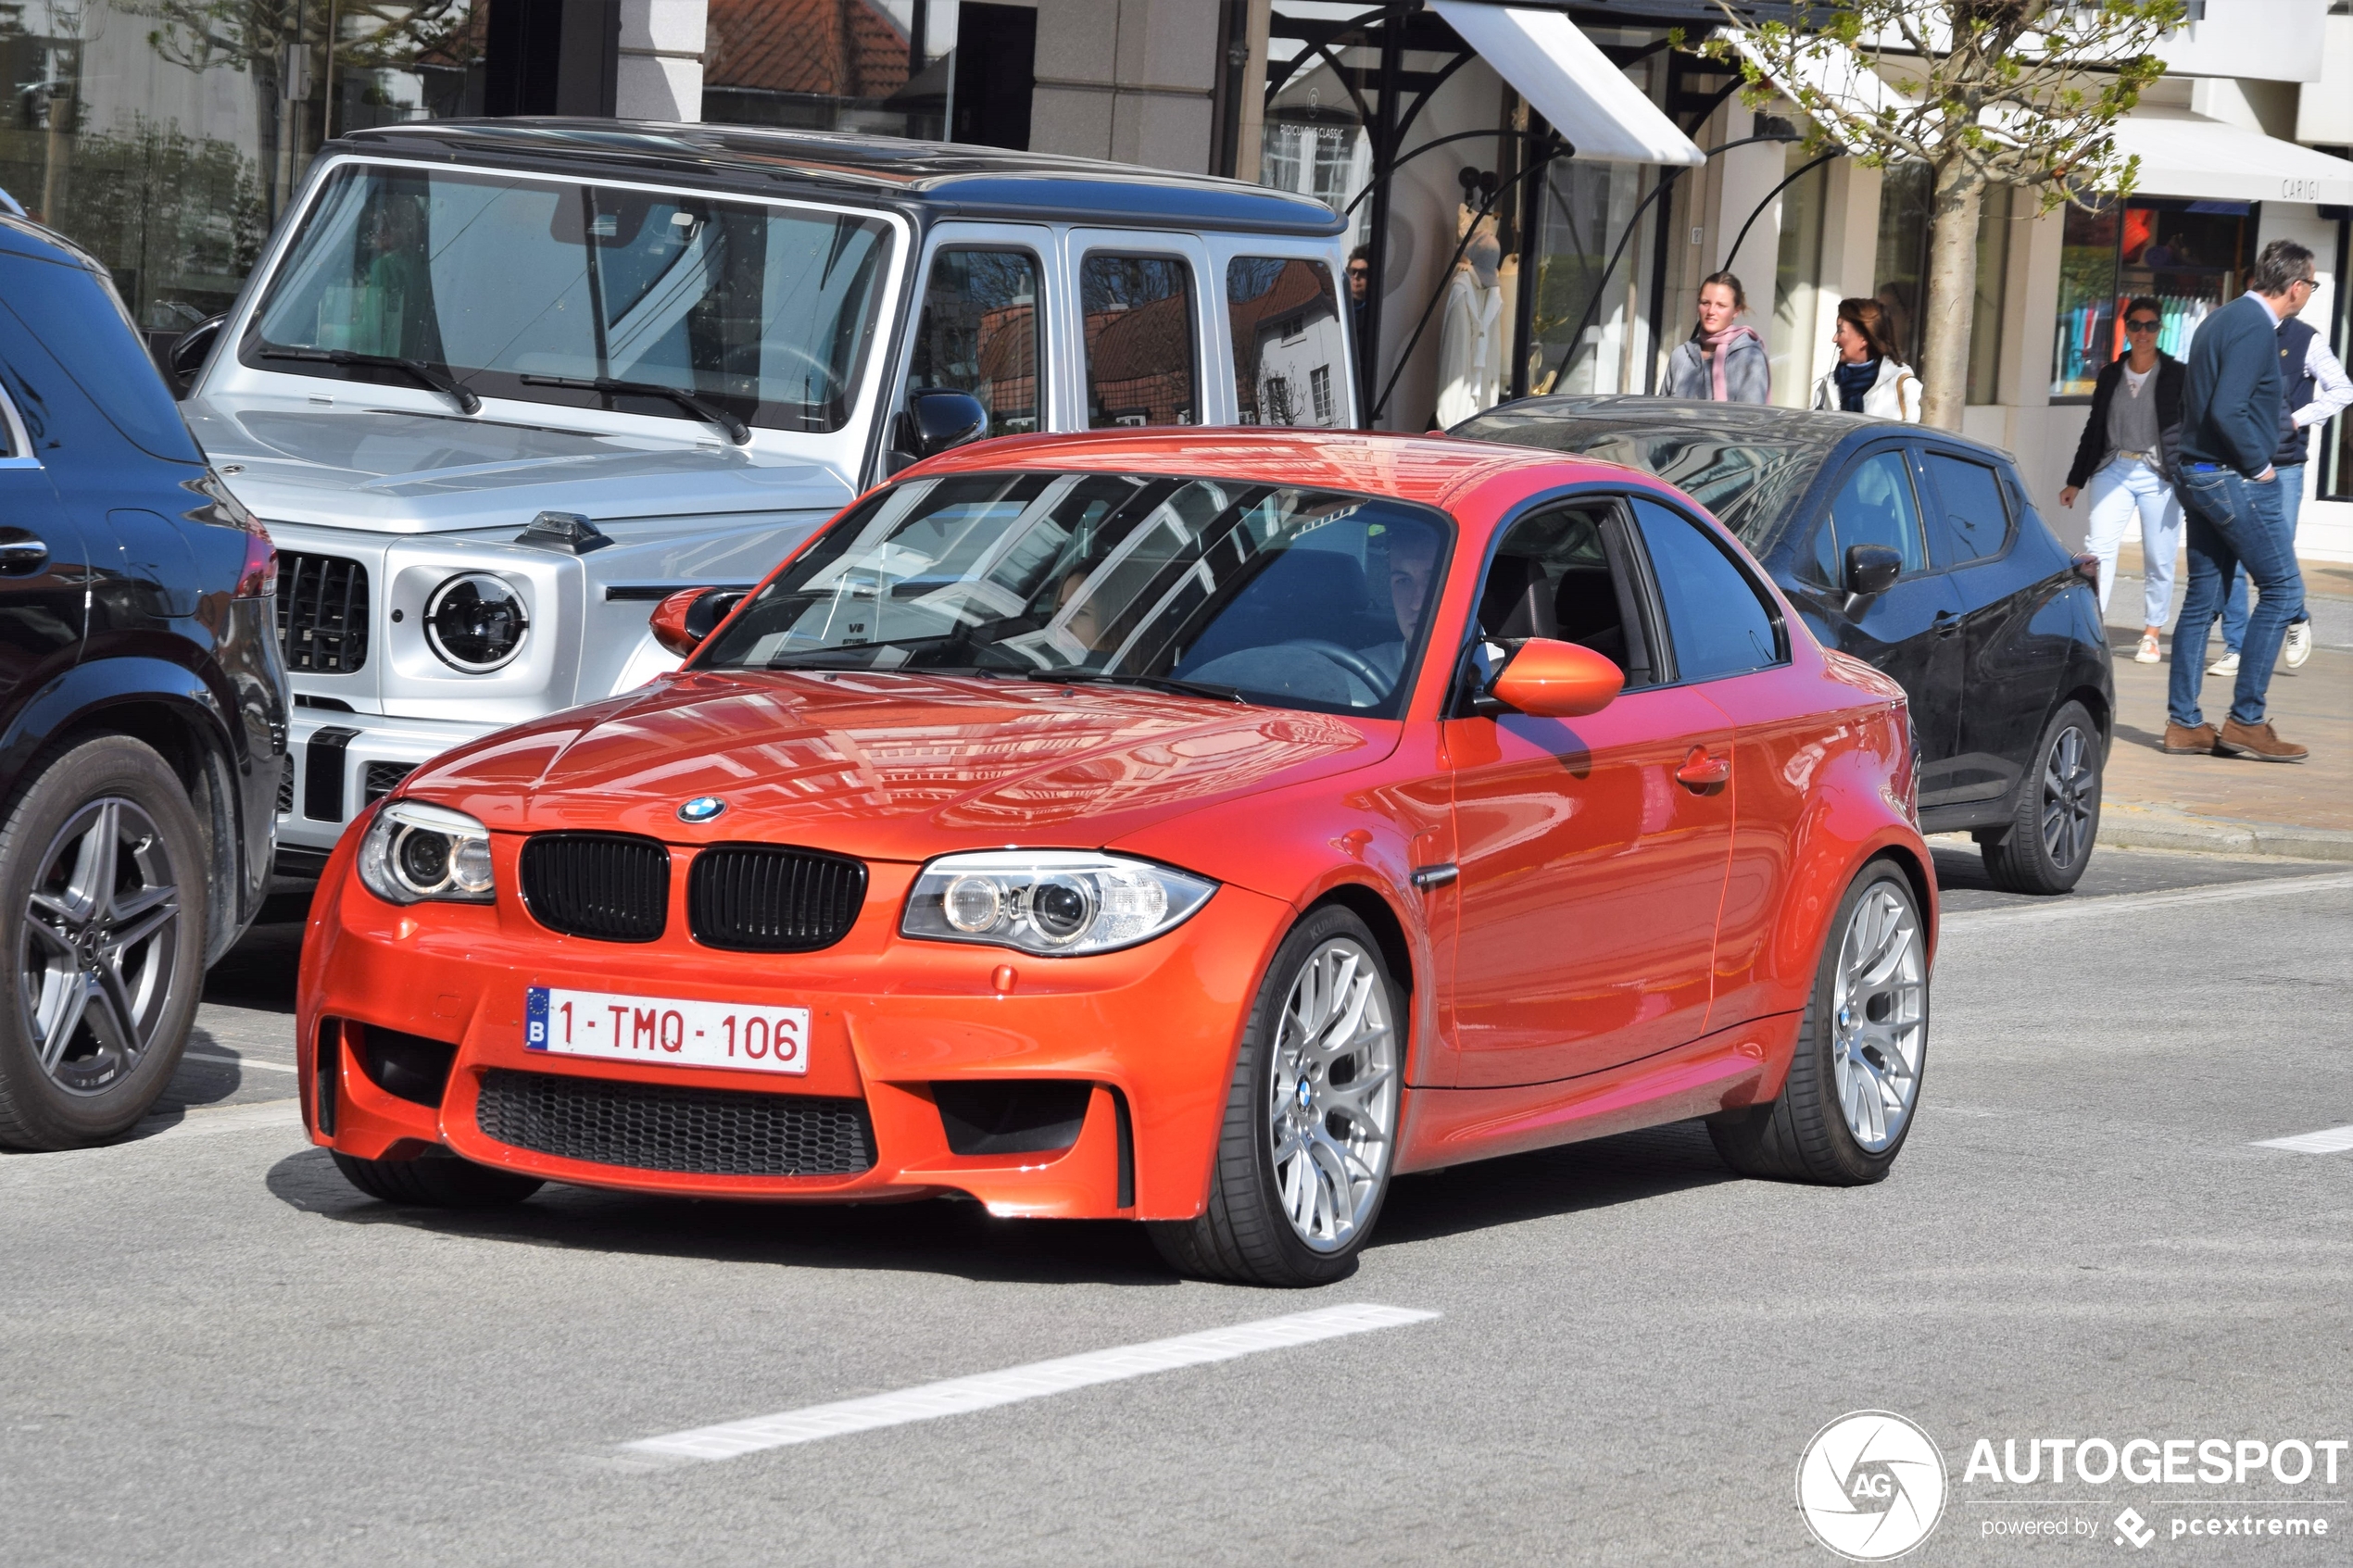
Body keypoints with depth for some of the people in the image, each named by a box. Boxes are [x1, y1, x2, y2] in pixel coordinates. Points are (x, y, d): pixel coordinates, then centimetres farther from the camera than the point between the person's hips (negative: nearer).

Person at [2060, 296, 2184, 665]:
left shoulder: (2176, 376, 0)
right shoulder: (2111, 375, 11)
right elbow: (2094, 429, 17)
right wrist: (2075, 480, 18)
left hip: (2158, 475, -2)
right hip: (2113, 470, 2)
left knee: (2158, 560, 2)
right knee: (2100, 547, -12)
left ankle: (2151, 634, 14)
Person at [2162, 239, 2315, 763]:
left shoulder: (2219, 321, 14)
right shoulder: (2255, 329, -16)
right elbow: (2227, 410, -25)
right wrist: (2258, 464, -13)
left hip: (2197, 477, 10)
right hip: (2236, 482, -10)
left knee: (2204, 597, 11)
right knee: (2282, 589, -3)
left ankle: (2183, 722, 11)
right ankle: (2246, 721, -5)